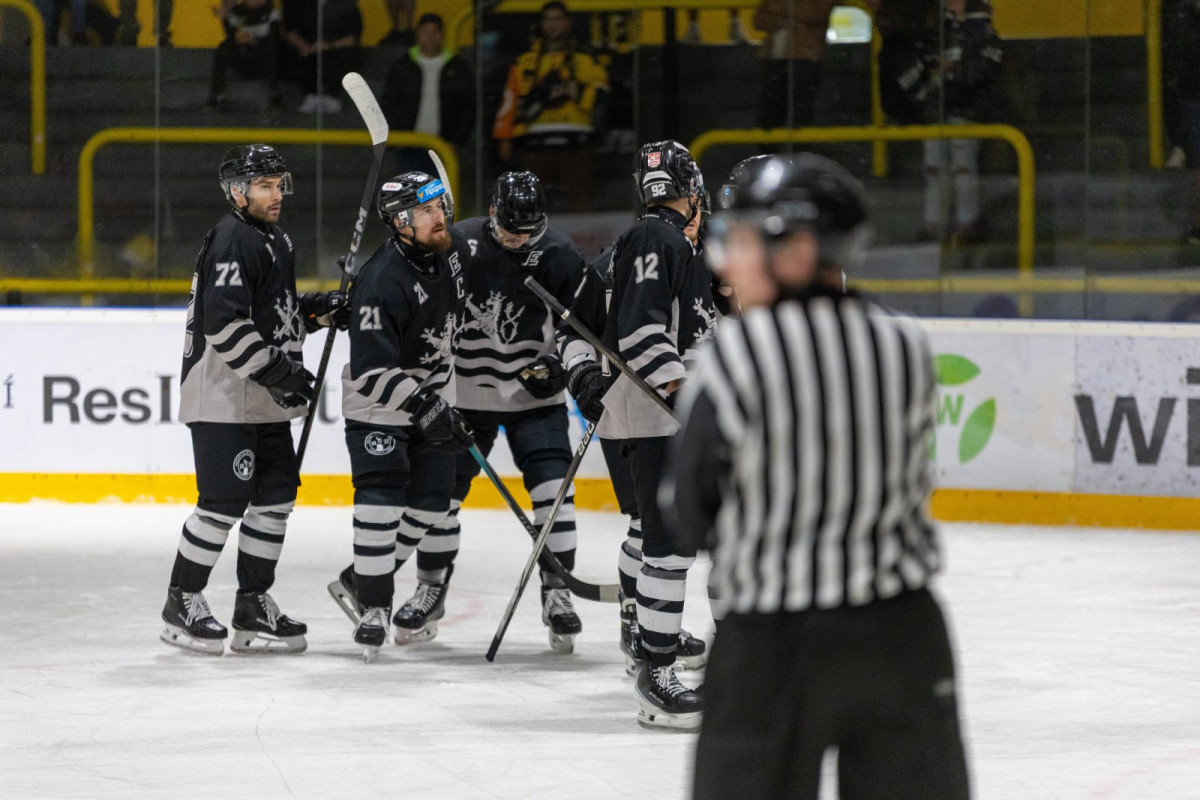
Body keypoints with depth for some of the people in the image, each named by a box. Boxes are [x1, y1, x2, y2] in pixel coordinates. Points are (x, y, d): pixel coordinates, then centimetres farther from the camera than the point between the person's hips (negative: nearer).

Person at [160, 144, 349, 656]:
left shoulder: (275, 241, 17)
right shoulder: (232, 241, -15)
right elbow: (225, 323, -24)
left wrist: (320, 310, 10)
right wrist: (276, 370, -23)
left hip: (265, 402, 10)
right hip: (222, 397, -10)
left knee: (276, 494, 8)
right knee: (224, 502, -9)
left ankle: (253, 606, 15)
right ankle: (181, 604, 3)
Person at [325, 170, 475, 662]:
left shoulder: (453, 250, -7)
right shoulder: (381, 283, -30)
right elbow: (371, 373, -33)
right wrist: (424, 406, -38)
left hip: (434, 390, 8)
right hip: (378, 399, -7)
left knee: (431, 501, 5)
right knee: (382, 493, -16)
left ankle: (359, 581, 19)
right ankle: (374, 605, -8)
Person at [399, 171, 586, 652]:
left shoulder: (559, 257, -8)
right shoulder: (458, 243, -10)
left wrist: (565, 367, -13)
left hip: (535, 394, 0)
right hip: (464, 390, 0)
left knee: (552, 487, -10)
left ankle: (557, 593, 0)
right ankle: (431, 591, 18)